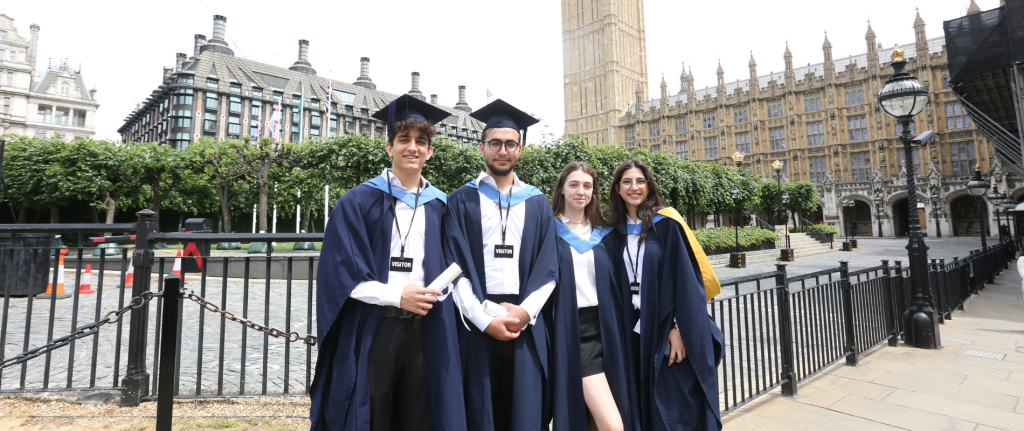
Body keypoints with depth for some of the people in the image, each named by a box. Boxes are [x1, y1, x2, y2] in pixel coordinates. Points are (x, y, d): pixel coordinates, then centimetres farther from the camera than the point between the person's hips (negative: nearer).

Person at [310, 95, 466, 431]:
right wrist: (397, 296, -14)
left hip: (425, 329, 3)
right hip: (371, 328, -2)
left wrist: (434, 294, -6)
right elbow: (340, 271, -6)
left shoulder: (440, 207, 8)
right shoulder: (359, 202, -1)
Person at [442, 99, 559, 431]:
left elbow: (548, 267, 5)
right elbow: (455, 267, -3)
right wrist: (485, 319, -12)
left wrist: (525, 311, -10)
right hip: (476, 321, -1)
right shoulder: (462, 201, 5)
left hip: (526, 322, 2)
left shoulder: (537, 204, 11)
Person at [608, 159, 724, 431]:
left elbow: (686, 277, -12)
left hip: (671, 328, -5)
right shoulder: (619, 230, 8)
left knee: (679, 408, 4)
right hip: (640, 331, 5)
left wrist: (679, 328, -17)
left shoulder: (666, 223, -8)